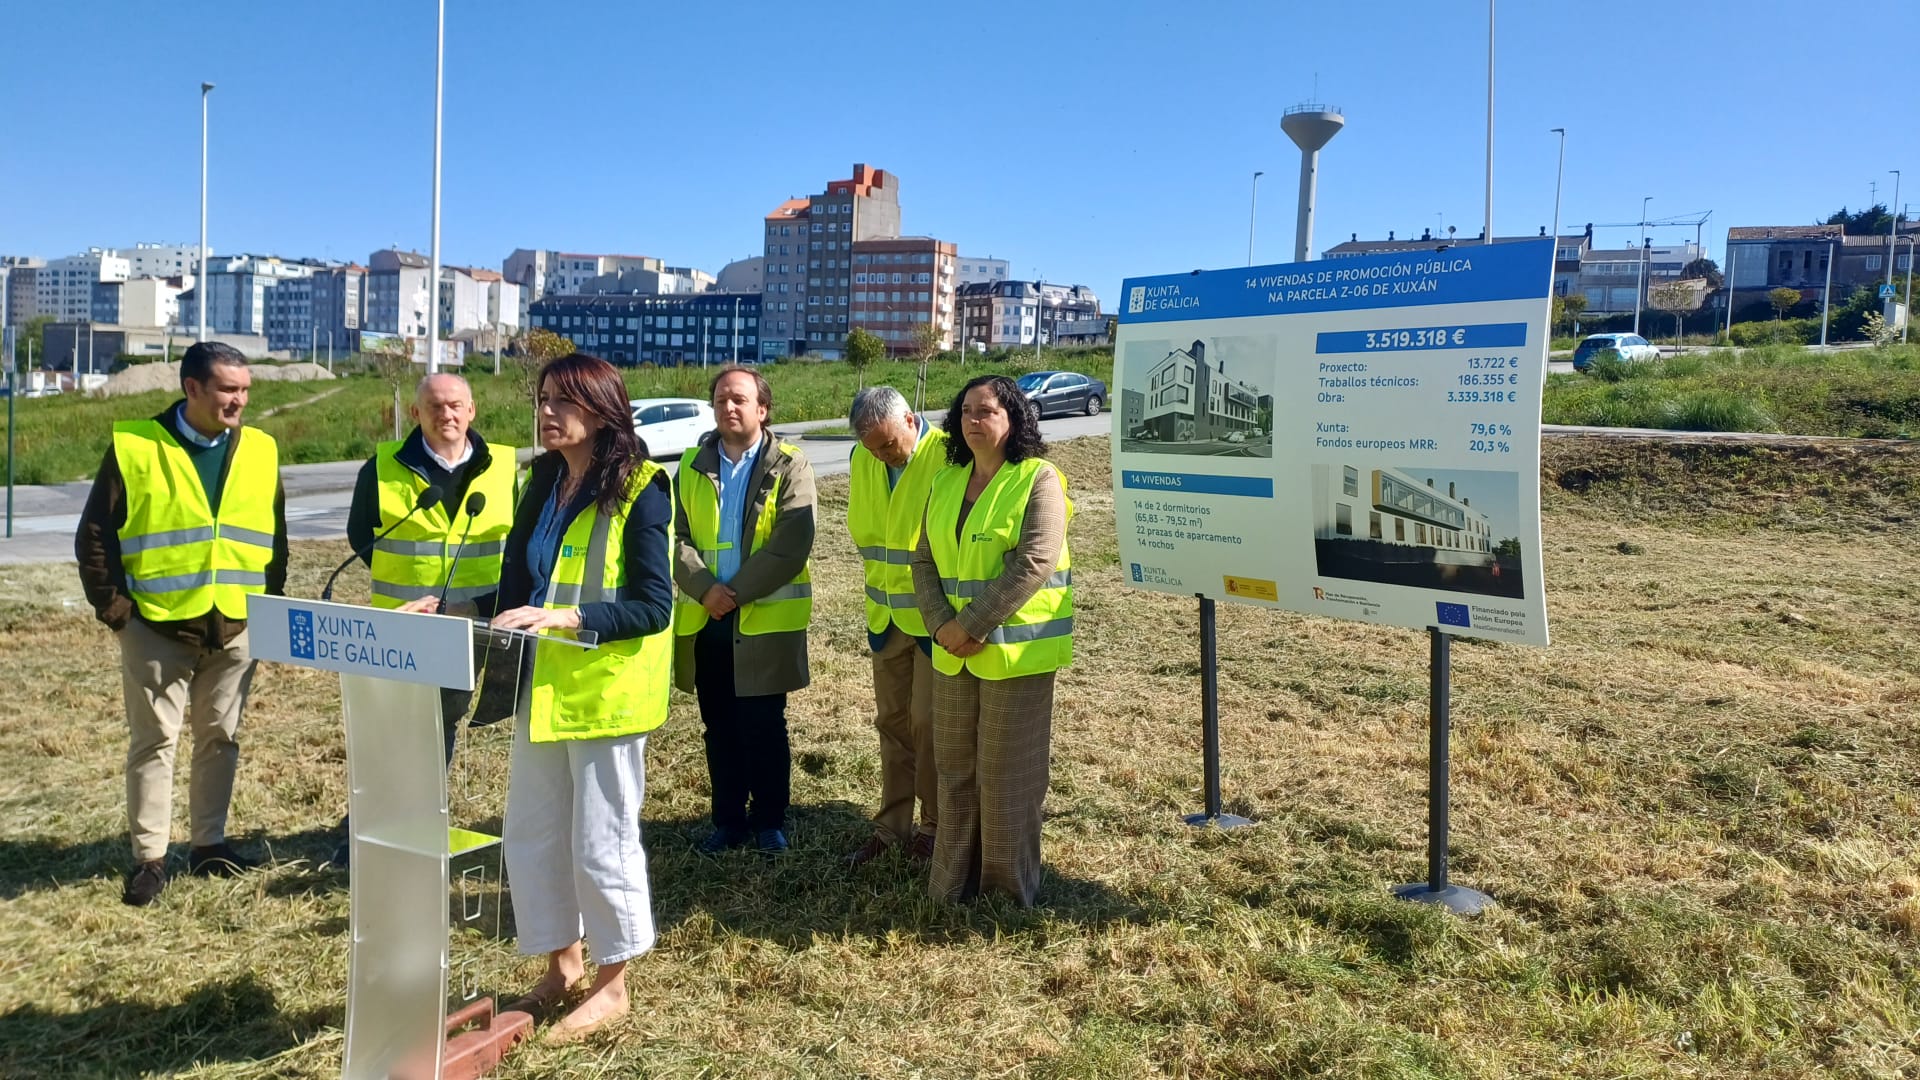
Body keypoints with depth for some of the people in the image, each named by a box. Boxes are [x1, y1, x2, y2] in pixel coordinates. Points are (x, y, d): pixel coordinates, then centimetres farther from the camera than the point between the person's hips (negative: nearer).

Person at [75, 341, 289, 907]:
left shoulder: (260, 451, 5)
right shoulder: (133, 446, -6)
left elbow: (274, 539, 11)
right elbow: (95, 535, -3)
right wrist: (114, 609, -7)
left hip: (236, 629, 3)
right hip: (157, 627, -3)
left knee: (220, 739, 12)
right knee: (154, 741, 4)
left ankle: (209, 844, 25)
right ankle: (149, 858, 13)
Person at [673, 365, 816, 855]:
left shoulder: (789, 466, -4)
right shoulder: (693, 465, 9)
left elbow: (791, 546, -13)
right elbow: (678, 536, 2)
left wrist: (735, 591, -16)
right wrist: (705, 588, -14)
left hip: (765, 619, -4)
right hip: (705, 619, 4)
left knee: (763, 728, 4)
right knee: (719, 727, 12)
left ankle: (769, 820, 20)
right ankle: (729, 820, 24)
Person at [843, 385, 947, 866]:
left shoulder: (948, 456, -18)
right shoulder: (862, 458, 1)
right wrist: (881, 583, 9)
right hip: (886, 615, 6)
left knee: (928, 722, 2)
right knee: (891, 720, 13)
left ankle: (934, 825, 19)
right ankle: (891, 826, 24)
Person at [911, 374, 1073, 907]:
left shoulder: (1039, 479, -9)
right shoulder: (947, 481, 11)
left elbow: (1034, 564, -19)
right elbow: (925, 559, 8)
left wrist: (974, 625, -20)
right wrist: (942, 624, -8)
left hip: (1015, 652, -6)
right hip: (952, 652, 6)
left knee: (1006, 774, 3)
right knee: (955, 769, 13)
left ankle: (1009, 886, 18)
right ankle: (952, 881, 26)